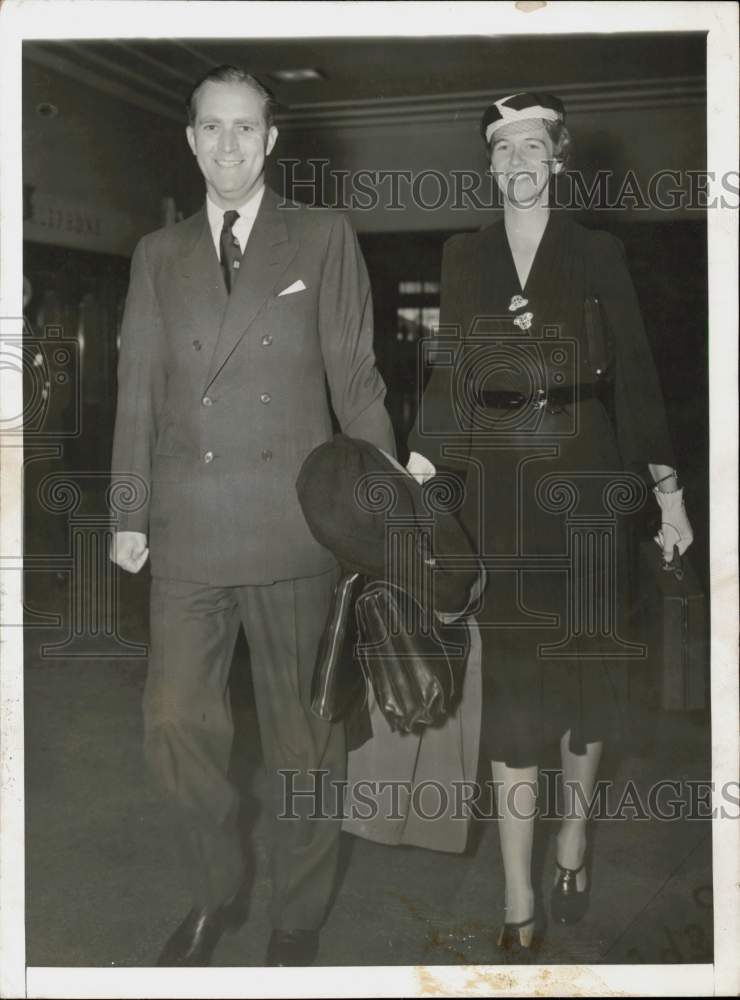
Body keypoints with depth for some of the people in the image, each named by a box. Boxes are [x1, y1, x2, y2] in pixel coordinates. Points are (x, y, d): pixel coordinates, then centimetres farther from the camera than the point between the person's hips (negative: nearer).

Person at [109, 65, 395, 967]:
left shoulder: (324, 240, 4)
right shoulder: (158, 254, 11)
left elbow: (355, 380, 2)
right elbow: (138, 391, 9)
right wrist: (128, 516, 3)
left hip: (294, 525, -2)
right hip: (187, 530, 3)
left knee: (303, 734, 7)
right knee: (175, 724, 6)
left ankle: (297, 919, 26)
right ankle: (216, 893, 30)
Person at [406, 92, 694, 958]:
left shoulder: (597, 254, 4)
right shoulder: (463, 257, 8)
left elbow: (634, 372, 2)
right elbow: (452, 374, 4)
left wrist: (668, 487, -4)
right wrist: (414, 474, -8)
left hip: (584, 479, 0)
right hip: (500, 484, 0)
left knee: (587, 663, 9)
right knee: (511, 680, -1)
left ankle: (573, 838, 32)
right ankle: (519, 903, 5)